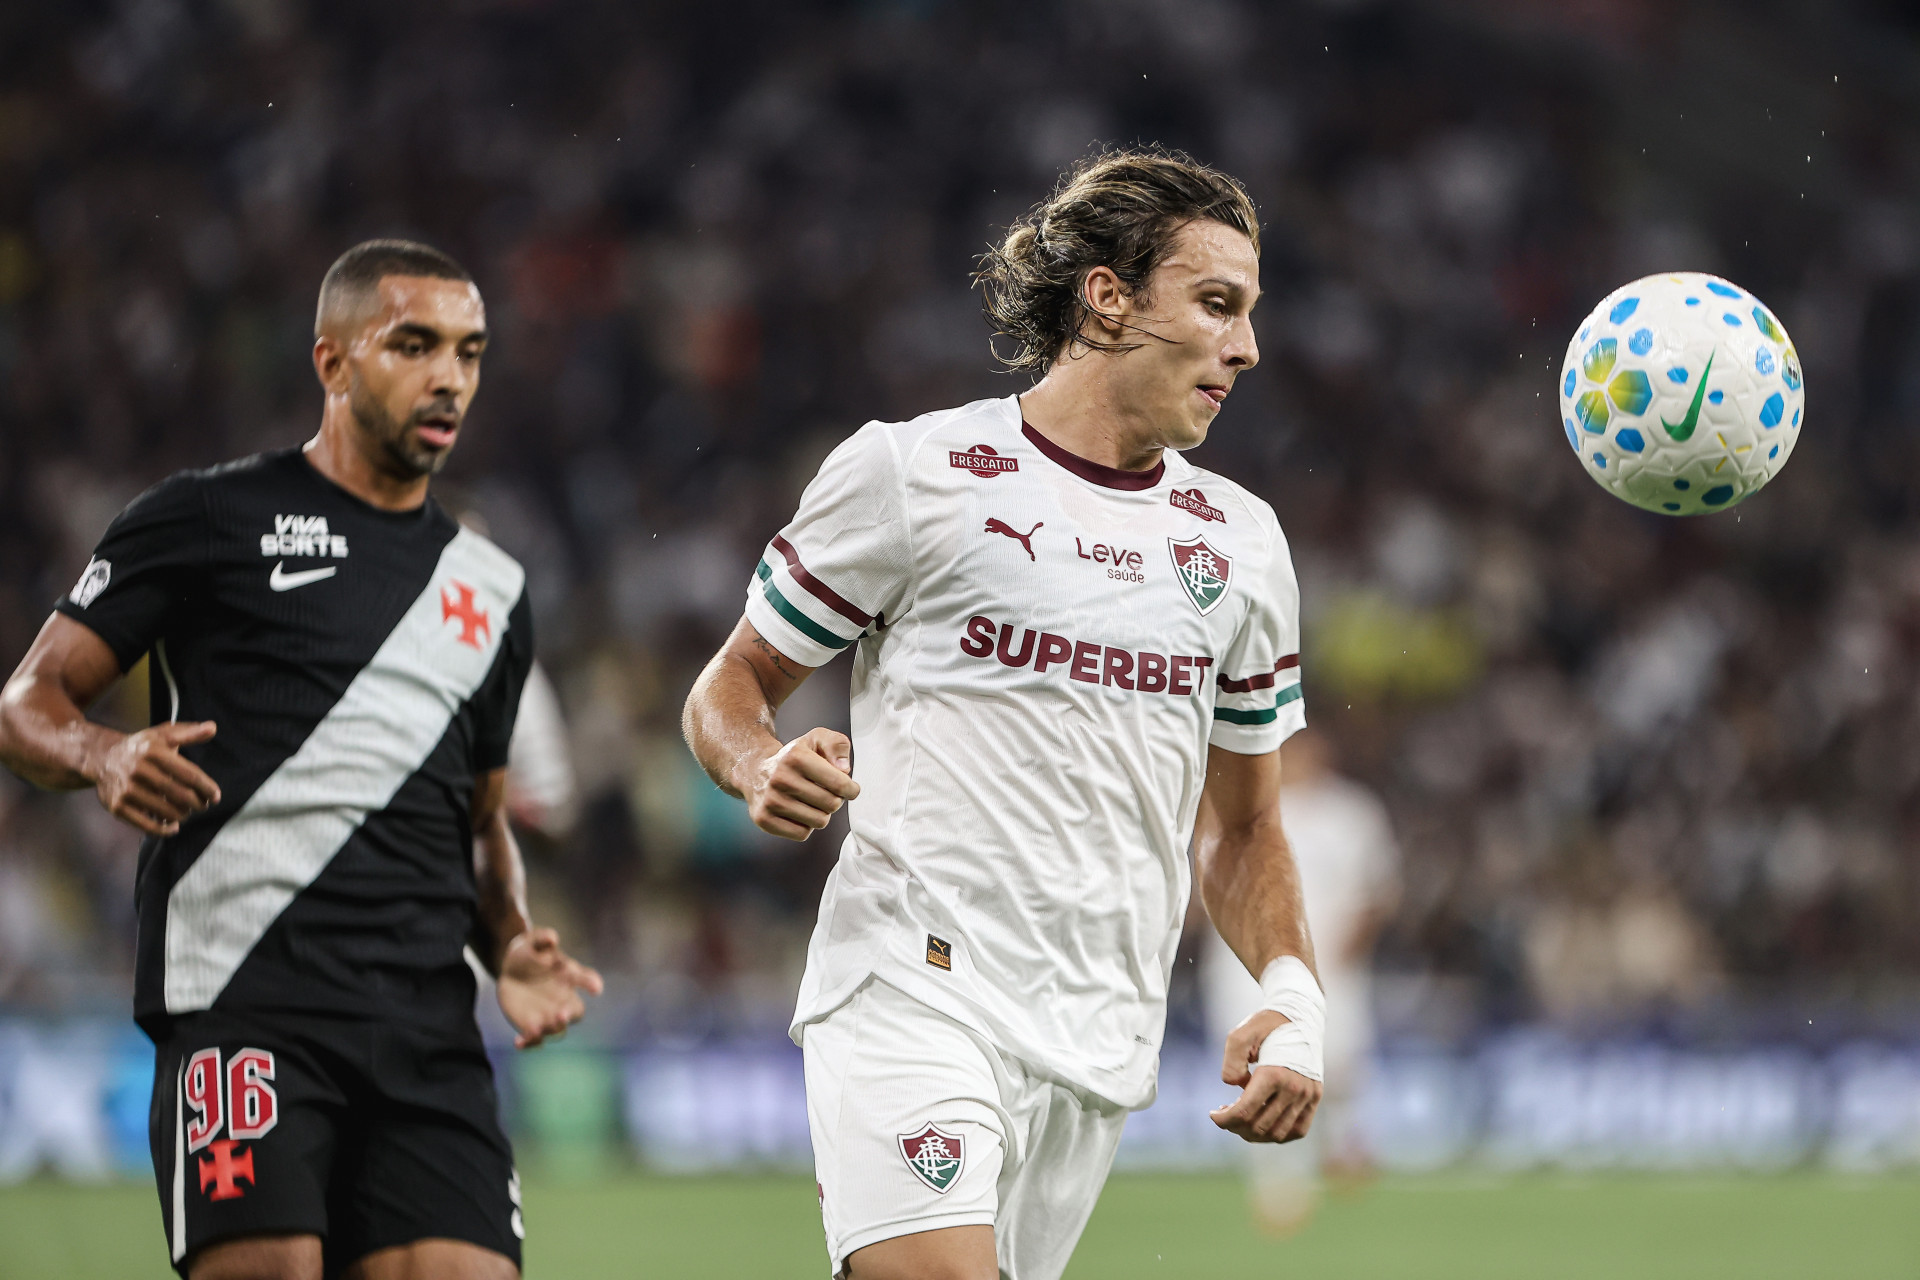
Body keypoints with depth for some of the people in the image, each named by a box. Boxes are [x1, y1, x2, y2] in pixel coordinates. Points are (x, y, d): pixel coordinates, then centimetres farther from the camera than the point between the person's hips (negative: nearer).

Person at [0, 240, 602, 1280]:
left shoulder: (492, 591, 23)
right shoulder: (209, 520, 6)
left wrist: (510, 948, 11)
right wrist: (105, 756, -18)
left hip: (427, 1027, 5)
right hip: (243, 991, -5)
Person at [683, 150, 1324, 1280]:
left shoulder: (1242, 540, 15)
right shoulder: (908, 471, 1)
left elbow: (1241, 827, 21)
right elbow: (733, 686, 8)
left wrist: (1293, 999, 5)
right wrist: (766, 769, -14)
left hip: (1099, 1052, 5)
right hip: (913, 987, -5)